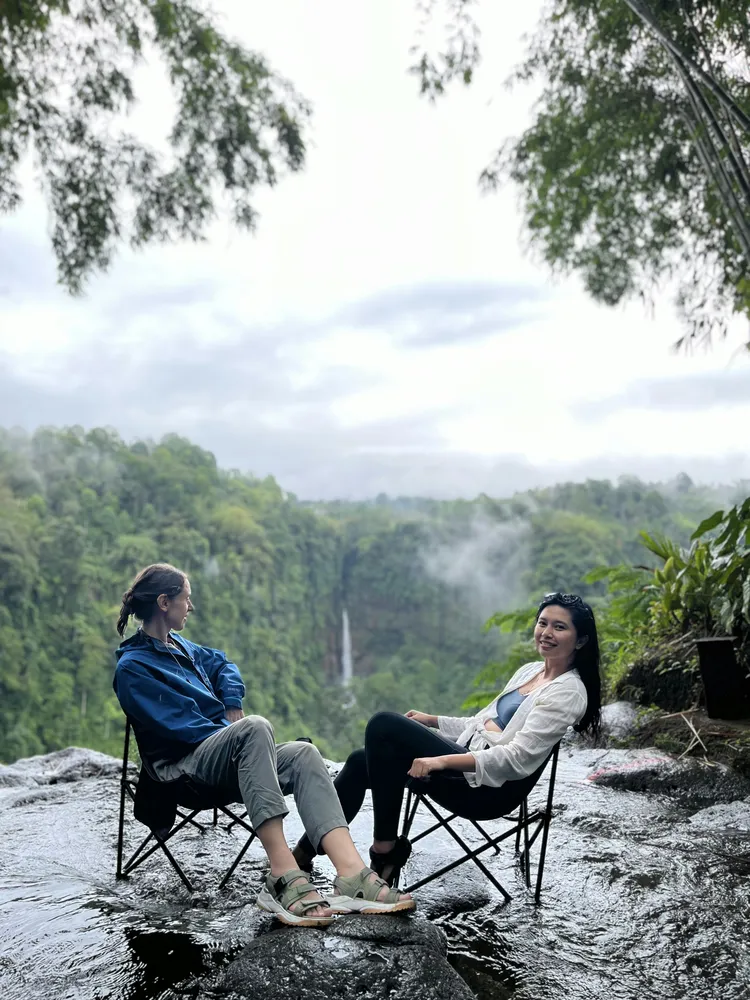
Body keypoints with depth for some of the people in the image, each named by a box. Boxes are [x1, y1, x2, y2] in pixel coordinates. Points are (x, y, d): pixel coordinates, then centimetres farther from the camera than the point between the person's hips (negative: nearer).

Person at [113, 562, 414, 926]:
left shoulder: (178, 646, 20)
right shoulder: (132, 668, -6)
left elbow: (221, 664, 31)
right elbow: (176, 726, -13)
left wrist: (235, 714, 14)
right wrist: (236, 732, -10)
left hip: (223, 754, 8)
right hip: (183, 764, -8)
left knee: (303, 754, -19)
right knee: (256, 727, -37)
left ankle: (352, 874, -39)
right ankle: (284, 877, -46)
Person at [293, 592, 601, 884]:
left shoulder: (569, 693, -10)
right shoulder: (529, 670, 17)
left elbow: (518, 758, -21)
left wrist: (442, 760, -27)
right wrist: (432, 721, 13)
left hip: (490, 788, -9)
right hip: (466, 762, 9)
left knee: (384, 725, -20)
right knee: (359, 763, 1)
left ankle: (384, 848, -12)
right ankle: (303, 854, 7)